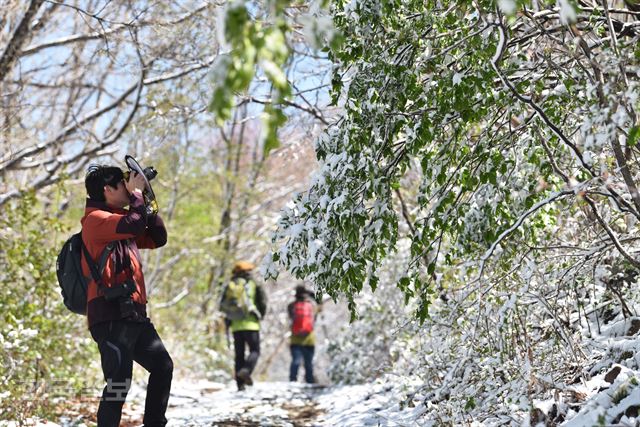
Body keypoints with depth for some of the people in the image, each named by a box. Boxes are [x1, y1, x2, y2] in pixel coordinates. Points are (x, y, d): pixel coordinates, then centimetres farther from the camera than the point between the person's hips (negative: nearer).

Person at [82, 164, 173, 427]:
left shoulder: (118, 221, 22)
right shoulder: (96, 219, -7)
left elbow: (158, 238, 24)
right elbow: (135, 224, -24)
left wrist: (147, 203, 16)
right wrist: (136, 193, -8)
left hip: (133, 314, 10)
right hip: (111, 316, -10)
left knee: (163, 366, 17)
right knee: (119, 384, -13)